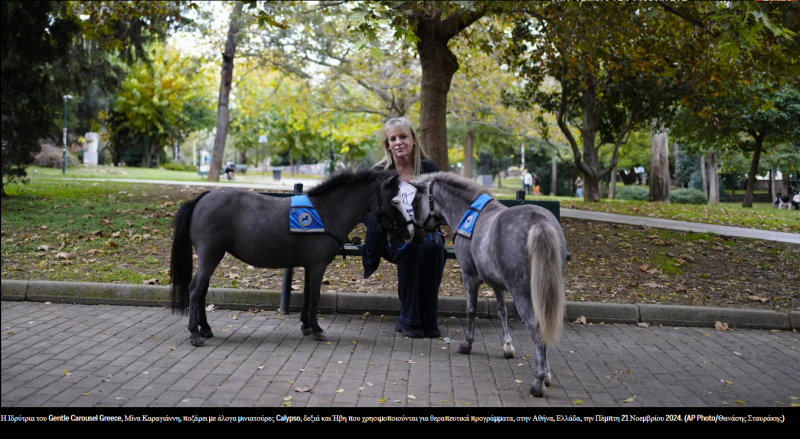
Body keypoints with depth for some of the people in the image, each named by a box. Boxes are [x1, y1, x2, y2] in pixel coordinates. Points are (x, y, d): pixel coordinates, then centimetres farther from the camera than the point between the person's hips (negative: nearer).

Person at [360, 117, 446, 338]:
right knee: (411, 248, -35)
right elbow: (367, 212, -2)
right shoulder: (379, 173, 2)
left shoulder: (429, 168, 6)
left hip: (425, 233, 2)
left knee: (433, 247, -33)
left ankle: (429, 320, -21)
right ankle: (409, 320, -23)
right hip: (392, 238, -1)